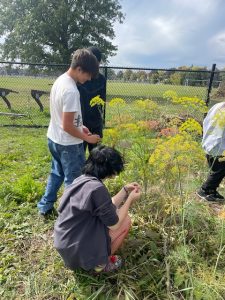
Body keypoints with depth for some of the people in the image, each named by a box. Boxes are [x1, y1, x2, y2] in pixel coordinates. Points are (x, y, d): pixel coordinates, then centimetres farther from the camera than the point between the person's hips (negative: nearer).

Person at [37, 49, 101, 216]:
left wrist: (79, 126, 11)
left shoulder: (60, 80, 4)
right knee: (73, 180, 8)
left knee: (56, 174, 24)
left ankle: (45, 206, 38)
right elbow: (67, 126, -24)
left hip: (54, 139, 10)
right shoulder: (71, 91, -26)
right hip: (68, 144, -9)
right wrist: (87, 138, -12)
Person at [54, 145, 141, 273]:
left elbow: (107, 209, 10)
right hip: (77, 250, -8)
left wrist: (125, 190, 10)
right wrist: (130, 199, -4)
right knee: (125, 220, 2)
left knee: (116, 212, 18)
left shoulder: (82, 179, 2)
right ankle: (100, 263, 10)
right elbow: (114, 224, -15)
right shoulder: (97, 188, -26)